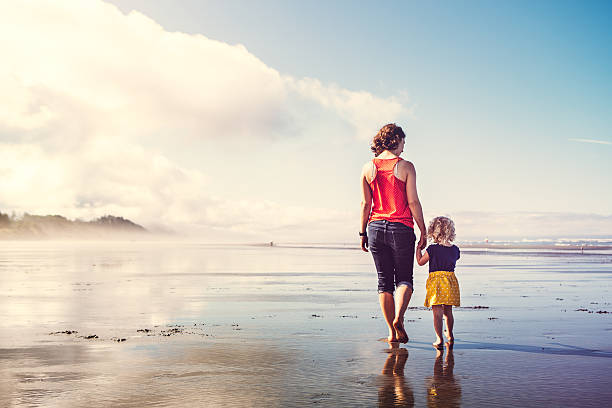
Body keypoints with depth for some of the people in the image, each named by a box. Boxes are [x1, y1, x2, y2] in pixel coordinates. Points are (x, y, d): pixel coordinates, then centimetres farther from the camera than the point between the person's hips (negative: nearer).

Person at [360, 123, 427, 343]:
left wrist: (362, 233, 9)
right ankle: (398, 318, -17)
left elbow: (365, 204, 3)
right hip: (401, 228, -3)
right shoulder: (406, 166, -4)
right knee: (404, 279, 8)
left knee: (384, 281, 10)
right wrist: (423, 231, 0)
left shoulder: (368, 168, 4)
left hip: (376, 227, 3)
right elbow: (413, 202, -6)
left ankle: (392, 331, 11)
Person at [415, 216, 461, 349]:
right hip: (451, 280, 5)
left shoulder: (432, 249, -10)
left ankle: (439, 339, -8)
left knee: (437, 312, -3)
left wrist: (418, 248, 14)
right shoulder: (455, 250, 2)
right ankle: (450, 336, 34)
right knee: (448, 311, 19)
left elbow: (420, 262, 0)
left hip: (436, 281, -5)